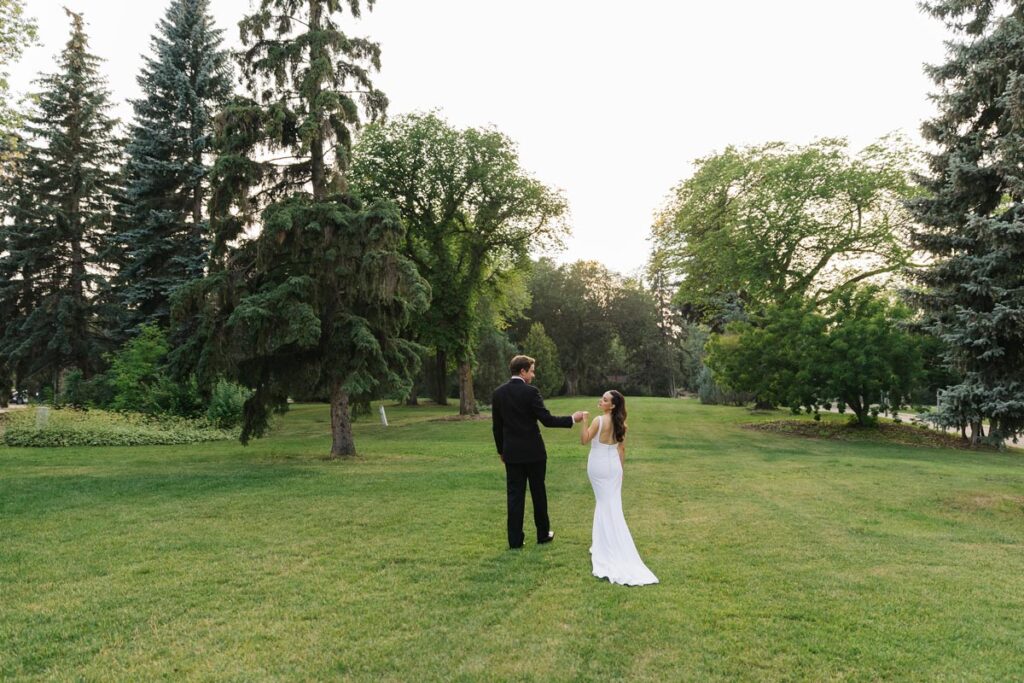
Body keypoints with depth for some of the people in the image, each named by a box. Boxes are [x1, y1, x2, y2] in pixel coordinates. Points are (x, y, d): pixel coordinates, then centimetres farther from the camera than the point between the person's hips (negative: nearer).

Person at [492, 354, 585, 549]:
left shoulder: (498, 393, 2)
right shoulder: (530, 392, -14)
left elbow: (496, 426, 7)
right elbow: (547, 420, -16)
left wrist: (501, 450, 17)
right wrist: (572, 419, -5)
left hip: (511, 453, 4)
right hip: (533, 452, -3)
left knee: (514, 495, 6)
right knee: (538, 493, 12)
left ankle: (515, 539, 7)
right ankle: (543, 534, 24)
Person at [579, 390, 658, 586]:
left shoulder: (599, 420, -18)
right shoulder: (620, 423, 1)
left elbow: (584, 440, -17)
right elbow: (622, 449, 6)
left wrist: (583, 421, -18)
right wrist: (620, 468, 13)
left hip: (598, 465, -5)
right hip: (614, 465, 5)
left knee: (602, 503, 7)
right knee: (613, 505, 12)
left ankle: (604, 543, 16)